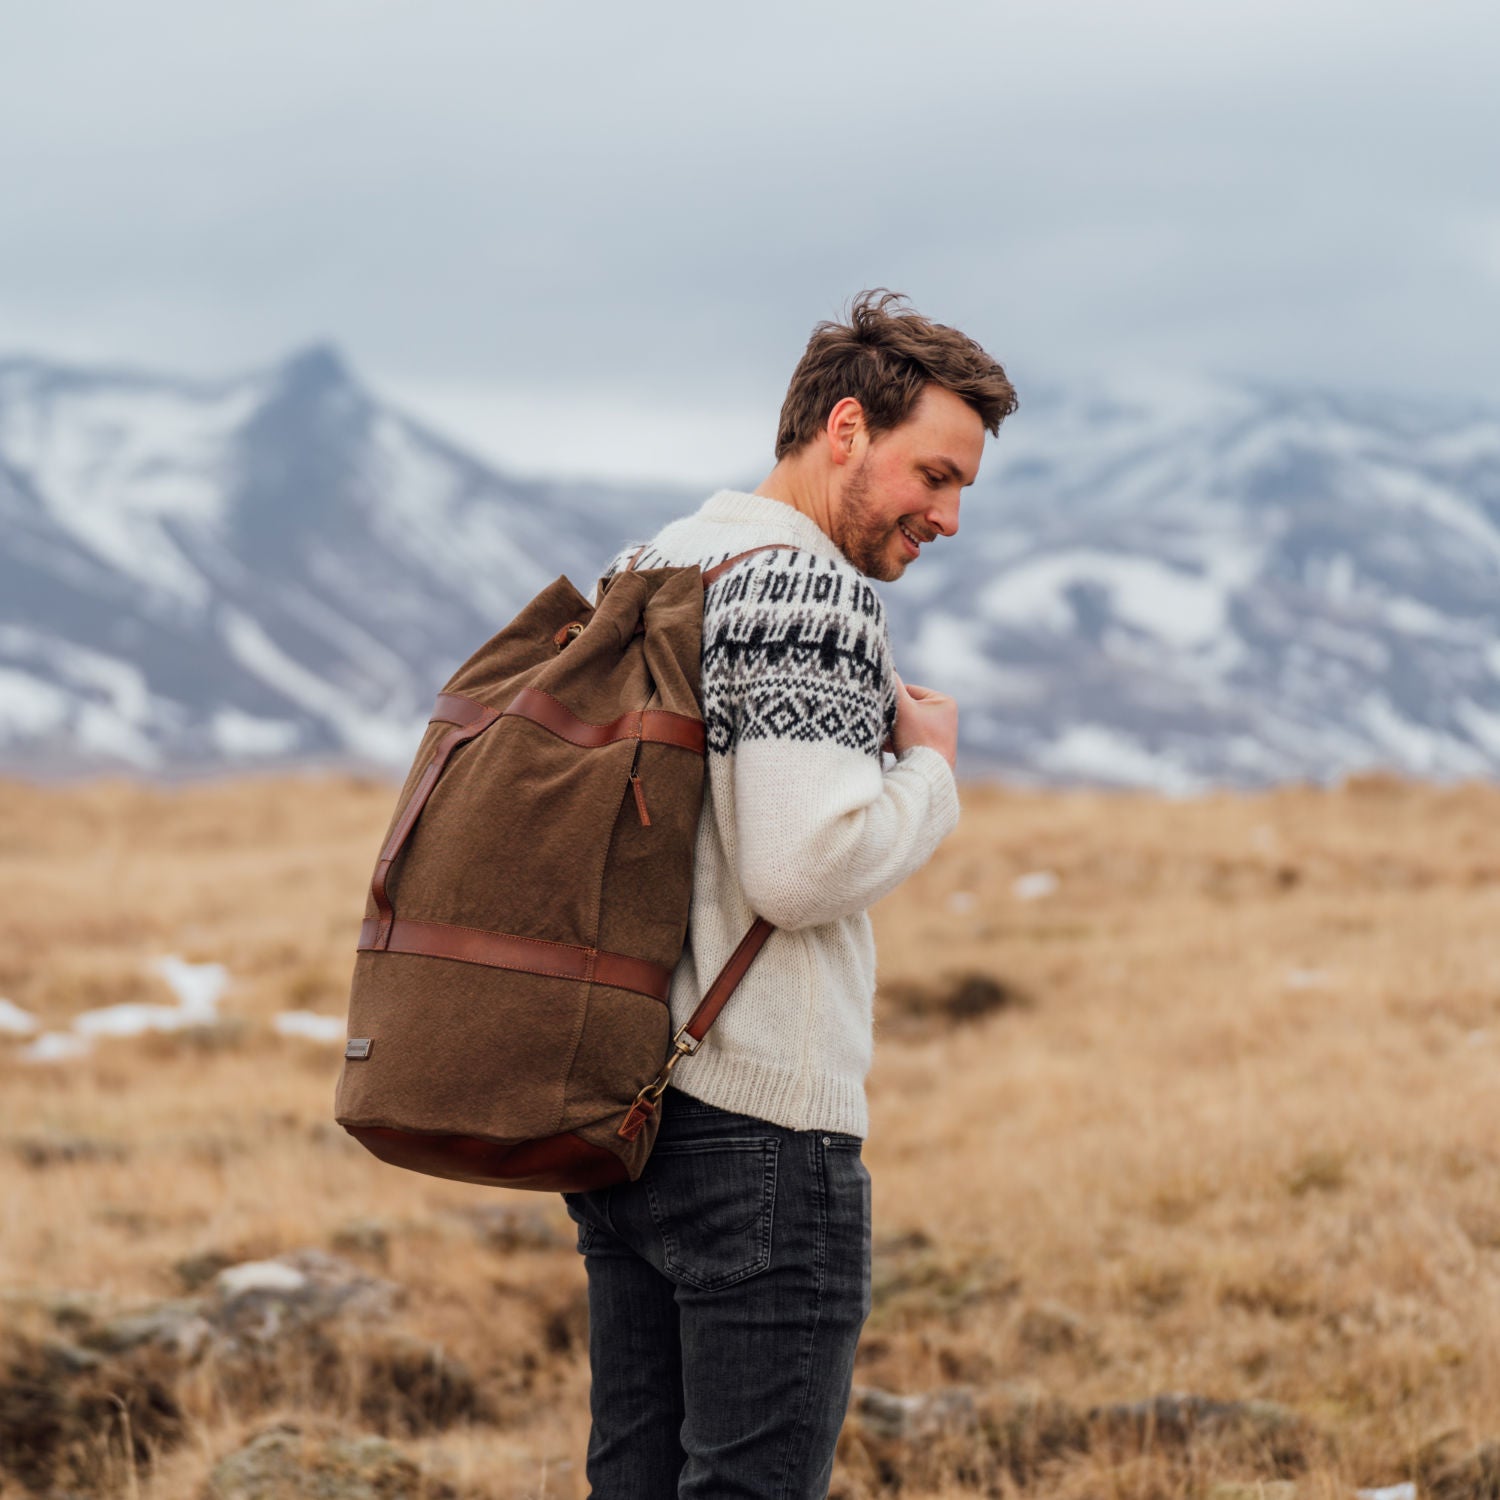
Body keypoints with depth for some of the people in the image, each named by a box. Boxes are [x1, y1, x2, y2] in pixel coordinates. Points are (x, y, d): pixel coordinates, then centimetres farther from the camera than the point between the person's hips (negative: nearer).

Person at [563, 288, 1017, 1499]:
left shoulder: (646, 570, 16)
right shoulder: (813, 592, -14)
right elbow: (805, 865, -23)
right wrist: (929, 769, -6)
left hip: (616, 1113, 9)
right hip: (758, 1126, -9)